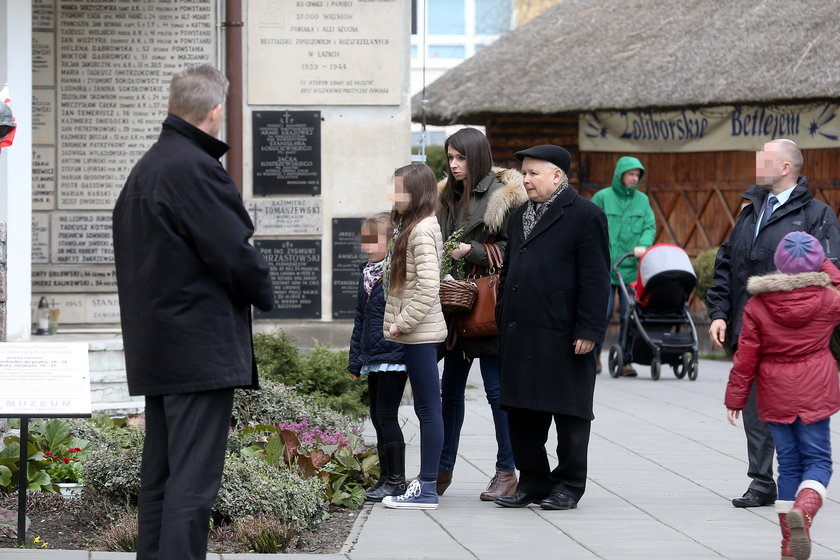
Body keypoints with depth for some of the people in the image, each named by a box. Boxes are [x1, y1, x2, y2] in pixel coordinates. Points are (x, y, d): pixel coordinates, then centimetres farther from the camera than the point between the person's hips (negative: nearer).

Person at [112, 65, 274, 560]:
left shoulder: (145, 169, 14)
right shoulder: (196, 170, -16)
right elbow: (236, 254, -16)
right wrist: (266, 295, 3)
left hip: (154, 347, 10)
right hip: (201, 348, -10)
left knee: (160, 474, 13)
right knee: (194, 481, -10)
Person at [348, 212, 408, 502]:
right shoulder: (367, 274, 13)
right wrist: (356, 358, 17)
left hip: (394, 356, -8)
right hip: (373, 358, 8)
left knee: (386, 415, -8)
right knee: (378, 417, 11)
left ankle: (396, 480, -2)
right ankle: (386, 476, 19)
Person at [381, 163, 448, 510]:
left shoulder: (422, 230, -14)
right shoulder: (413, 226, 15)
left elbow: (429, 286, -22)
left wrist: (402, 322, -17)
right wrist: (399, 322, 13)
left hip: (420, 333, -10)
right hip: (417, 333, 10)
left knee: (428, 408, -7)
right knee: (426, 407, 12)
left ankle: (427, 488, -6)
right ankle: (426, 482, 16)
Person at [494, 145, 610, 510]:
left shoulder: (584, 216, -6)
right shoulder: (520, 217, 18)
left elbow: (595, 279, -10)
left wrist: (588, 330, -15)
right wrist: (502, 320, 15)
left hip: (562, 337, -7)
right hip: (519, 336, 8)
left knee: (568, 412, 2)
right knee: (522, 414, 9)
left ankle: (568, 486, 10)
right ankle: (533, 482, 19)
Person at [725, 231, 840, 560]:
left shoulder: (757, 305, -4)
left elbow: (746, 356, -2)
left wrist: (735, 397, 5)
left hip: (775, 396, 1)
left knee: (789, 463, 10)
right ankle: (804, 510, -27)